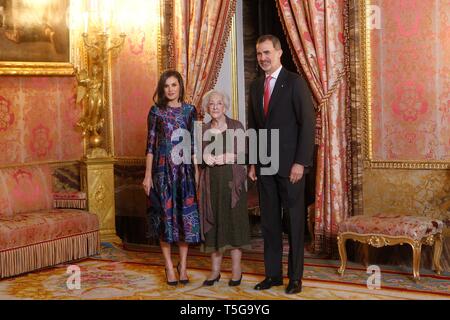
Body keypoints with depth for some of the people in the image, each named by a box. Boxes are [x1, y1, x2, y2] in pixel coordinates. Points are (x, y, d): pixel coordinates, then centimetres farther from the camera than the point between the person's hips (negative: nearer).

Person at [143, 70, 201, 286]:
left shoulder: (189, 110, 6)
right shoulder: (156, 111, 2)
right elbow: (150, 144, 1)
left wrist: (197, 171, 0)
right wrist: (148, 175, -3)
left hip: (185, 169, 1)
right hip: (163, 169, -1)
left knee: (186, 215, 2)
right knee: (166, 215, 1)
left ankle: (183, 265, 12)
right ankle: (169, 266, 11)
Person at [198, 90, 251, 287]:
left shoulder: (236, 126, 1)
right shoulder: (203, 130, 10)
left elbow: (244, 155, -1)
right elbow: (200, 156, 16)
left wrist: (226, 158, -16)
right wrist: (205, 158, -6)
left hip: (232, 180, -3)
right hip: (210, 182, 3)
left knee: (234, 222, 0)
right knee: (213, 223, 3)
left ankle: (236, 270, 6)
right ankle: (215, 270, 10)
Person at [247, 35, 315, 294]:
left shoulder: (295, 82, -6)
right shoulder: (256, 86, 13)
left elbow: (308, 123, -10)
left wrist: (300, 162, -15)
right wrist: (253, 162, 10)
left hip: (290, 164, -6)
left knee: (295, 221, 3)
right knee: (269, 221, 9)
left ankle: (295, 277, 11)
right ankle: (273, 273, 17)